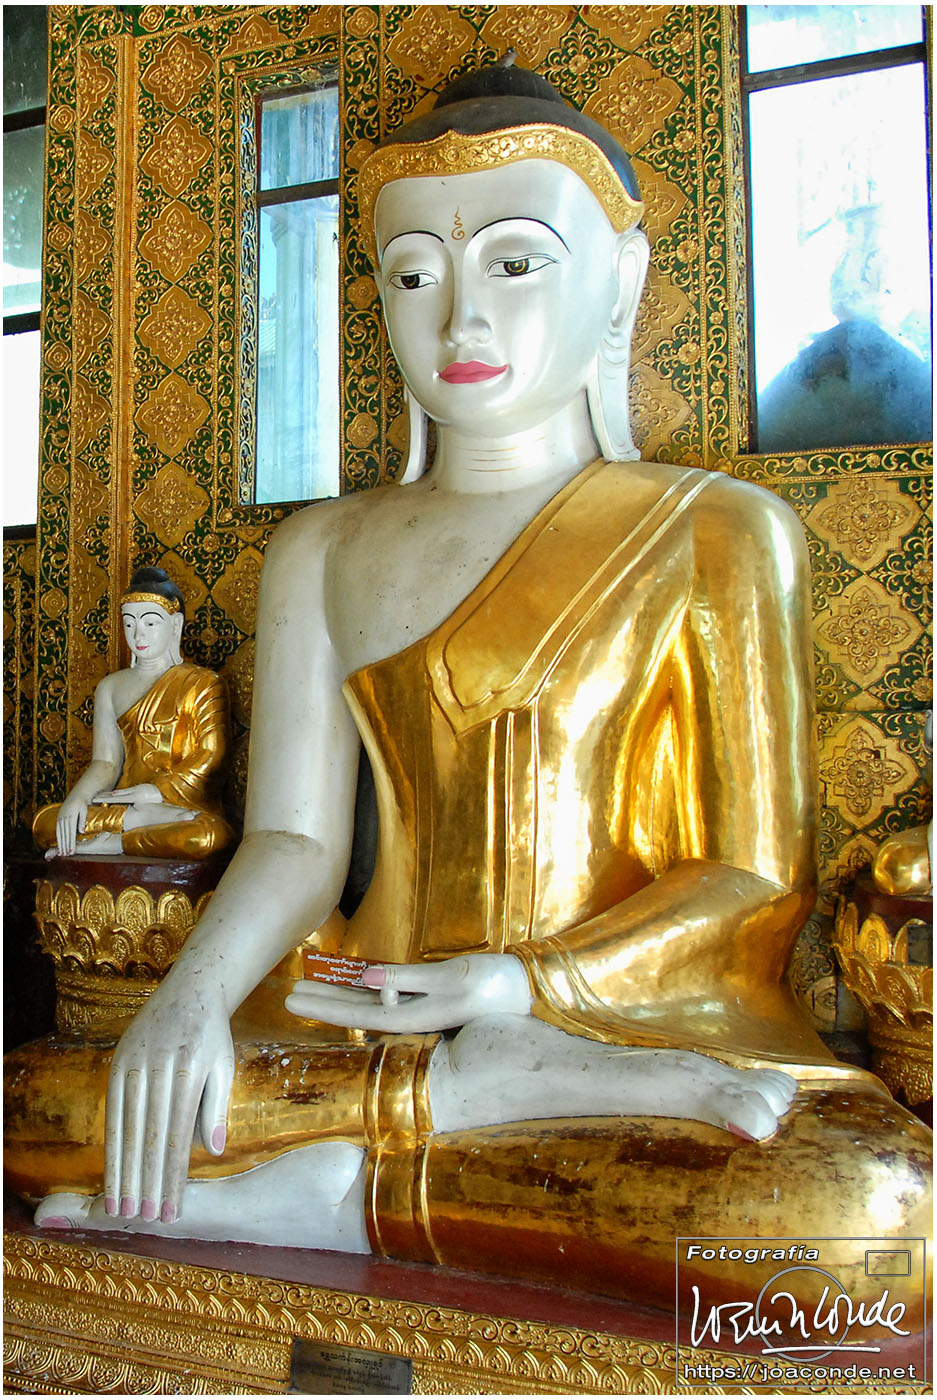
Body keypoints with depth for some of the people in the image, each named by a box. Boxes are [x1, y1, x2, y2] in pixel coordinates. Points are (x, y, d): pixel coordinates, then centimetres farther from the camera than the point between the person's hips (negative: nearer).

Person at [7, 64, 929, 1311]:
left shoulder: (717, 532, 2)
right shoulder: (321, 553, 12)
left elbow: (760, 879, -2)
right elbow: (294, 839, 5)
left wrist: (530, 984, -17)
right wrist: (194, 996, -15)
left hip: (650, 1014, -1)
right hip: (371, 1019, 2)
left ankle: (355, 1190, -16)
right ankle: (479, 1093, -14)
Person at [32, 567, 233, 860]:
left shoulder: (202, 683, 6)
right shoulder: (111, 687, 20)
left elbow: (210, 764, -4)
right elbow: (105, 762, 10)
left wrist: (150, 792, -15)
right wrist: (77, 798, -12)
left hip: (188, 804, -3)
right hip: (125, 803, 3)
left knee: (210, 835, -40)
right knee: (44, 822, -25)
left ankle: (106, 843, -25)